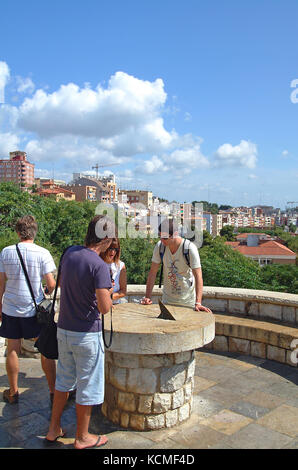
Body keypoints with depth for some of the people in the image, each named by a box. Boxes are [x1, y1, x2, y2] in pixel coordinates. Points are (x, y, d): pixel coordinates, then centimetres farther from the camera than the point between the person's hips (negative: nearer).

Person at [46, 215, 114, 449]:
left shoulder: (70, 253, 0)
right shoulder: (99, 265, -22)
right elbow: (104, 307, -25)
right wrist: (108, 292, -4)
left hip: (64, 329, 7)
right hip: (87, 333, -7)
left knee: (64, 380, 23)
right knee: (88, 385, 11)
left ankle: (54, 429, 36)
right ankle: (82, 437, 28)